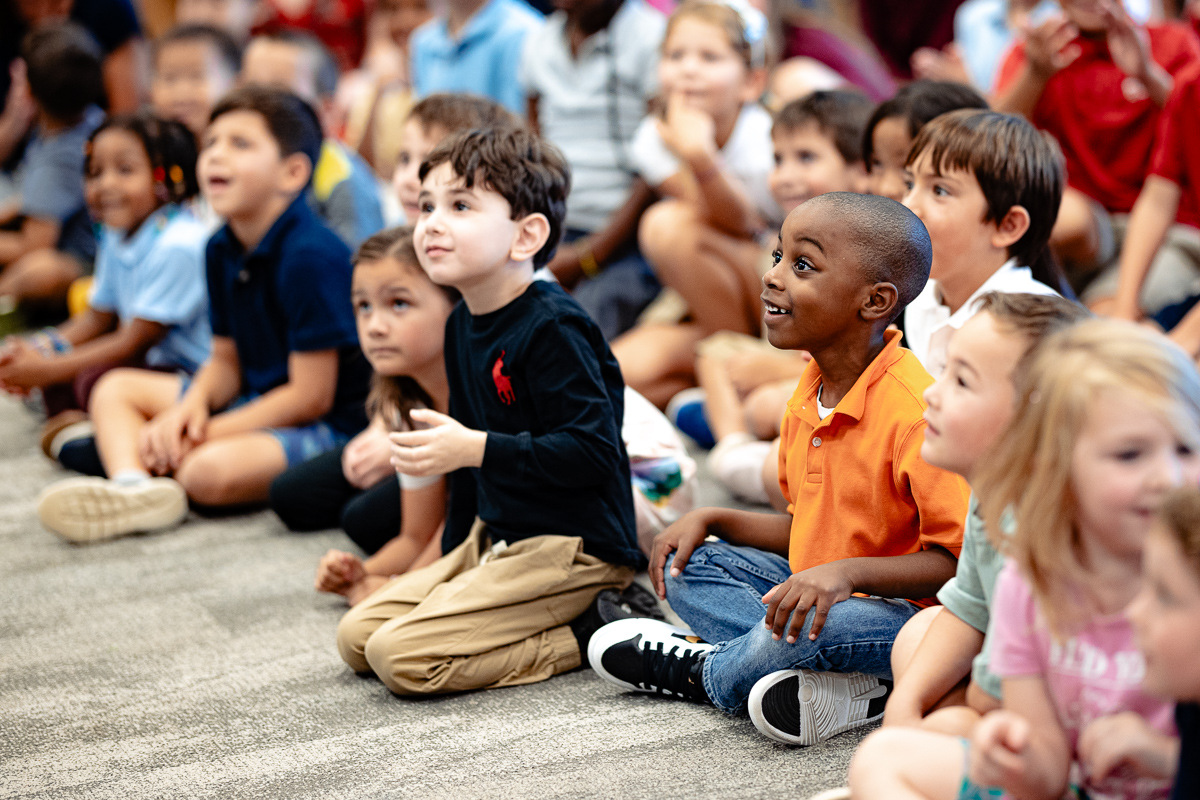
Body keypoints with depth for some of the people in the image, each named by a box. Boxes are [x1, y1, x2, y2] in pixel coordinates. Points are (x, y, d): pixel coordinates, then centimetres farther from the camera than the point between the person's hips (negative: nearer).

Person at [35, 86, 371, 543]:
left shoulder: (311, 257, -23)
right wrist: (192, 406, -10)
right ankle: (132, 484, -21)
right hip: (259, 400, 10)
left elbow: (311, 396, -22)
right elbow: (227, 358, 13)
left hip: (331, 424, -10)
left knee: (209, 470, -38)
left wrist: (206, 434, -16)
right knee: (115, 389, 7)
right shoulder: (222, 249, 5)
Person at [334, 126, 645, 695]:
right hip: (495, 540, 10)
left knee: (402, 657, -19)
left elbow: (592, 451, -26)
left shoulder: (551, 329, -19)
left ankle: (593, 635, -8)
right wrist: (454, 556, 24)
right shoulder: (462, 326, 9)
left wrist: (474, 449, -27)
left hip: (572, 548, -10)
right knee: (356, 637, 8)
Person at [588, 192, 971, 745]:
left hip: (902, 611, -9)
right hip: (816, 587, 9)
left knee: (823, 623, -37)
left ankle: (702, 670, -2)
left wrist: (848, 572, -33)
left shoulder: (914, 410, -23)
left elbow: (960, 560, -24)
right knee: (685, 566, 3)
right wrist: (710, 520, 6)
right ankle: (836, 681, -17)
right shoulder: (808, 396, 6)